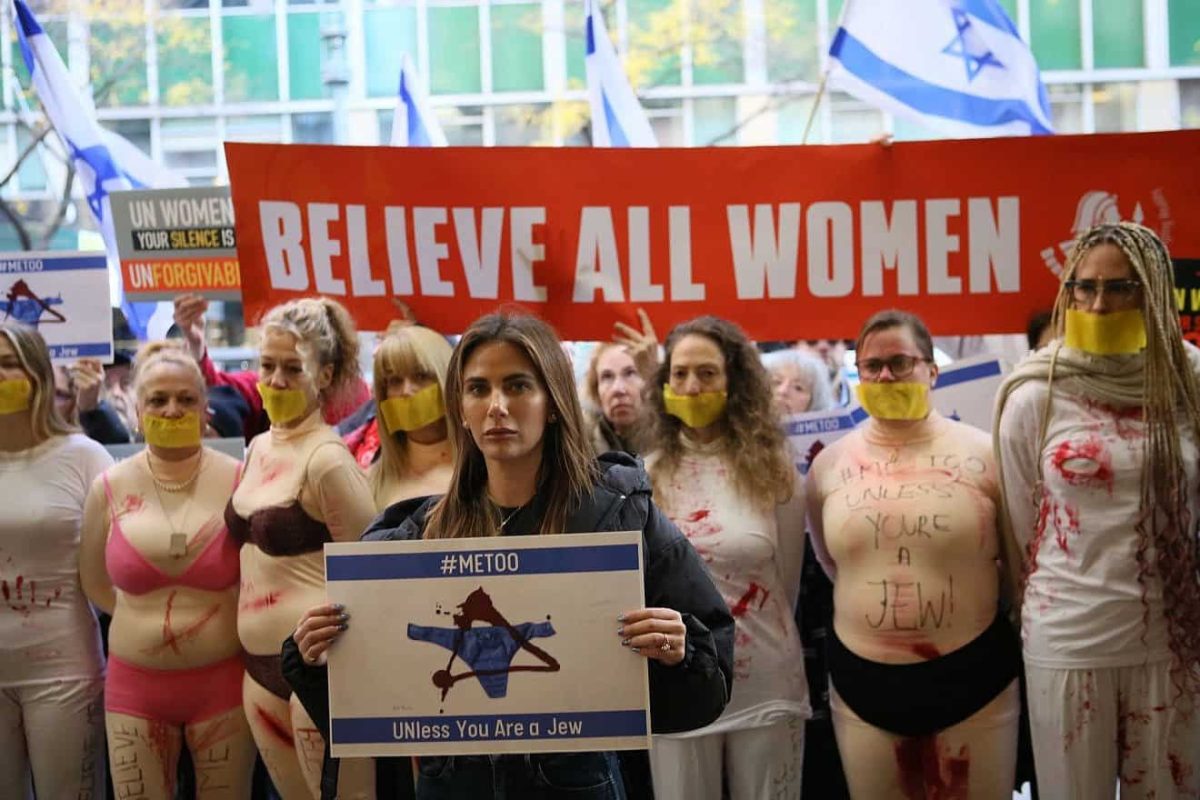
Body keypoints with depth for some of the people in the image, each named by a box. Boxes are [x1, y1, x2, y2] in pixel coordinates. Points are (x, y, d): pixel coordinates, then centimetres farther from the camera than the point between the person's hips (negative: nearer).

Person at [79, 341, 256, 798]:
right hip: (135, 684, 2)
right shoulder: (110, 488, 0)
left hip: (223, 680, -1)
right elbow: (96, 585, 12)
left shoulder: (238, 480, -7)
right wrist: (145, 621, 7)